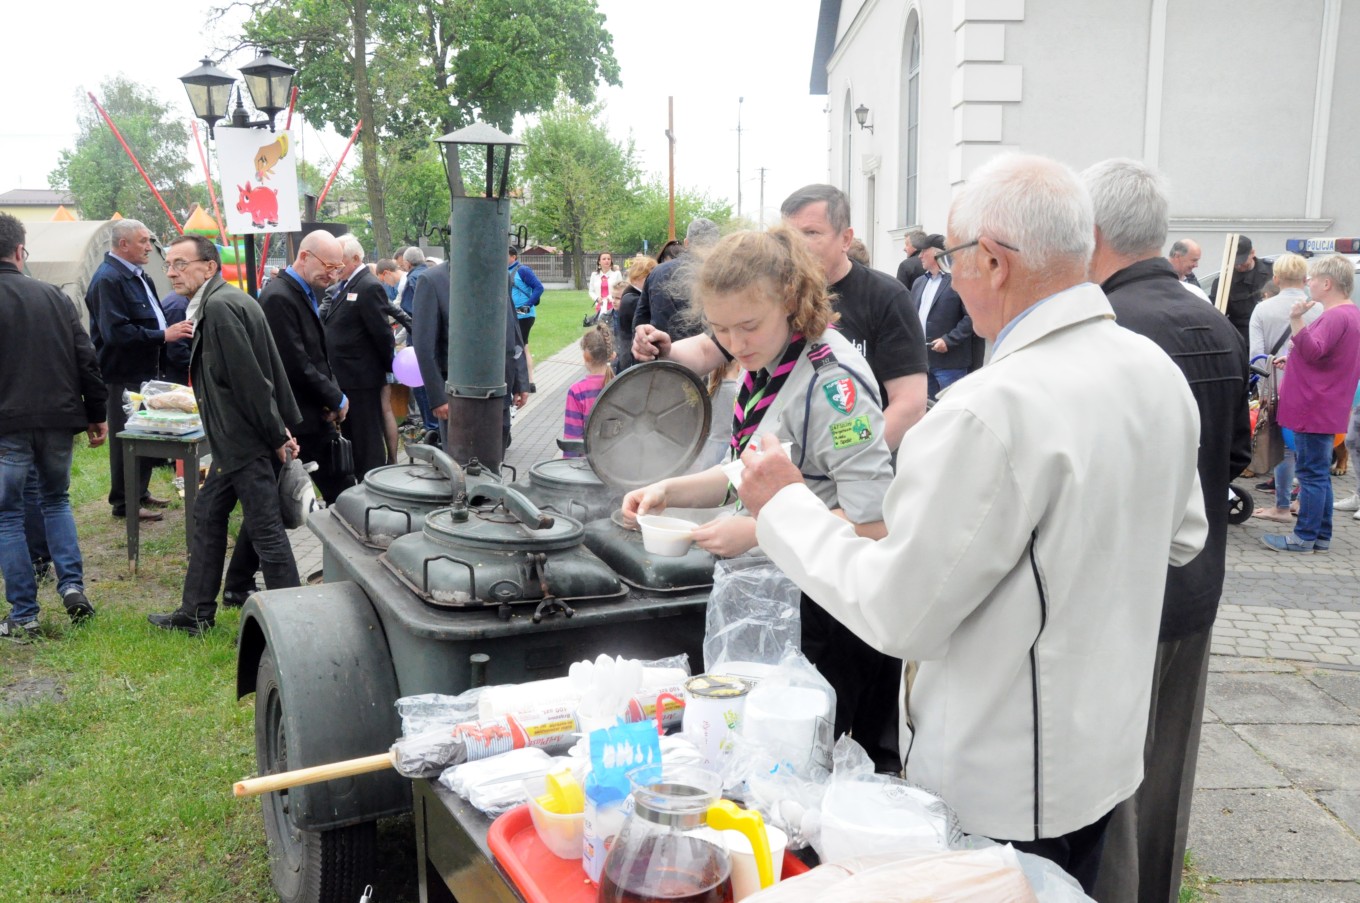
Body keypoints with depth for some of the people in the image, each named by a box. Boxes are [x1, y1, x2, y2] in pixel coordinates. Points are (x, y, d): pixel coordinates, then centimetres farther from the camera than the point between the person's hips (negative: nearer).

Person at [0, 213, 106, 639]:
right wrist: (97, 413, 10)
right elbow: (86, 359, 4)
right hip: (58, 420, 4)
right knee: (55, 500, 22)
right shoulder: (52, 295, 6)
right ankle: (72, 585, 7)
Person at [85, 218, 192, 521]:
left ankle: (140, 492, 30)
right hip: (123, 375, -9)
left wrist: (173, 329, 8)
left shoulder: (138, 276, 13)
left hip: (146, 370, 9)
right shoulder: (108, 279, -18)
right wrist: (163, 336, -25)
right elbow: (116, 332, -27)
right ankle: (124, 502, 10)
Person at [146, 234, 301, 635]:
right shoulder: (213, 304, 15)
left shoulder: (220, 306, -17)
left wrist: (277, 435, -16)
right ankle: (196, 613, 29)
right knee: (208, 516, 17)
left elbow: (249, 379, -21)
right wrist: (281, 428, 12)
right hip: (234, 440, 11)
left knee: (265, 530, -4)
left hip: (245, 440, -11)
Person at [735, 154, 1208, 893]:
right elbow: (1181, 538, 12)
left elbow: (897, 615, -24)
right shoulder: (1157, 371, -3)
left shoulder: (990, 412, -30)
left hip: (998, 786, -7)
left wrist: (783, 505, -13)